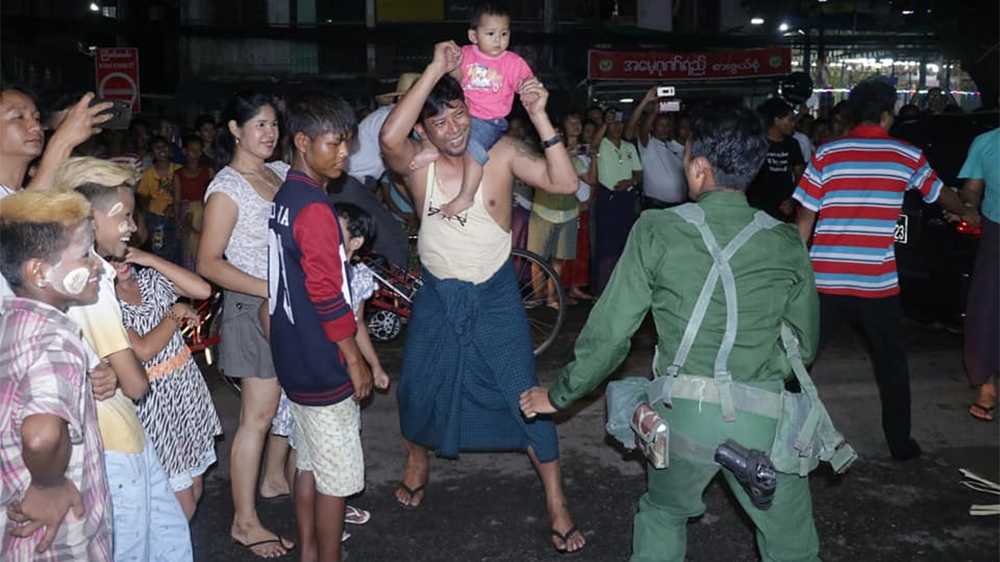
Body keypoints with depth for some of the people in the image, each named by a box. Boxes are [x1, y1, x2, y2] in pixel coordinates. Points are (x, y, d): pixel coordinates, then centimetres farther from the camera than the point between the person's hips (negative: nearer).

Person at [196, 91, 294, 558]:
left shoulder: (280, 173, 8)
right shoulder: (227, 188, -12)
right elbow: (208, 262, -16)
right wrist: (271, 289, -22)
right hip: (254, 308, -7)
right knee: (258, 414, -3)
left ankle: (274, 478, 38)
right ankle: (245, 522, 8)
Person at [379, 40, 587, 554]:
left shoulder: (501, 153, -13)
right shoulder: (416, 162, -12)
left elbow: (565, 183, -23)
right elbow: (388, 138, -35)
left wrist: (539, 117, -31)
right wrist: (435, 69, -35)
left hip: (496, 295, -2)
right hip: (438, 294, 2)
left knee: (526, 394, -1)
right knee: (417, 389, 16)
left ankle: (556, 503, 14)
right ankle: (417, 463, 48)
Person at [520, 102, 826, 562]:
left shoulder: (658, 231, -5)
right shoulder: (787, 244, 0)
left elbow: (610, 331, -3)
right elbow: (804, 343, 9)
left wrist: (559, 395, 10)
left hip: (682, 414, 0)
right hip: (762, 420, 1)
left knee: (662, 514, 27)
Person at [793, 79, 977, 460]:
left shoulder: (826, 154, 0)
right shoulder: (907, 156, 3)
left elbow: (805, 219, -1)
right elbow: (940, 194, 22)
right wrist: (968, 213, 44)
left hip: (824, 279, 0)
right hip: (877, 282, 0)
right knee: (891, 362, 17)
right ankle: (900, 443, 25)